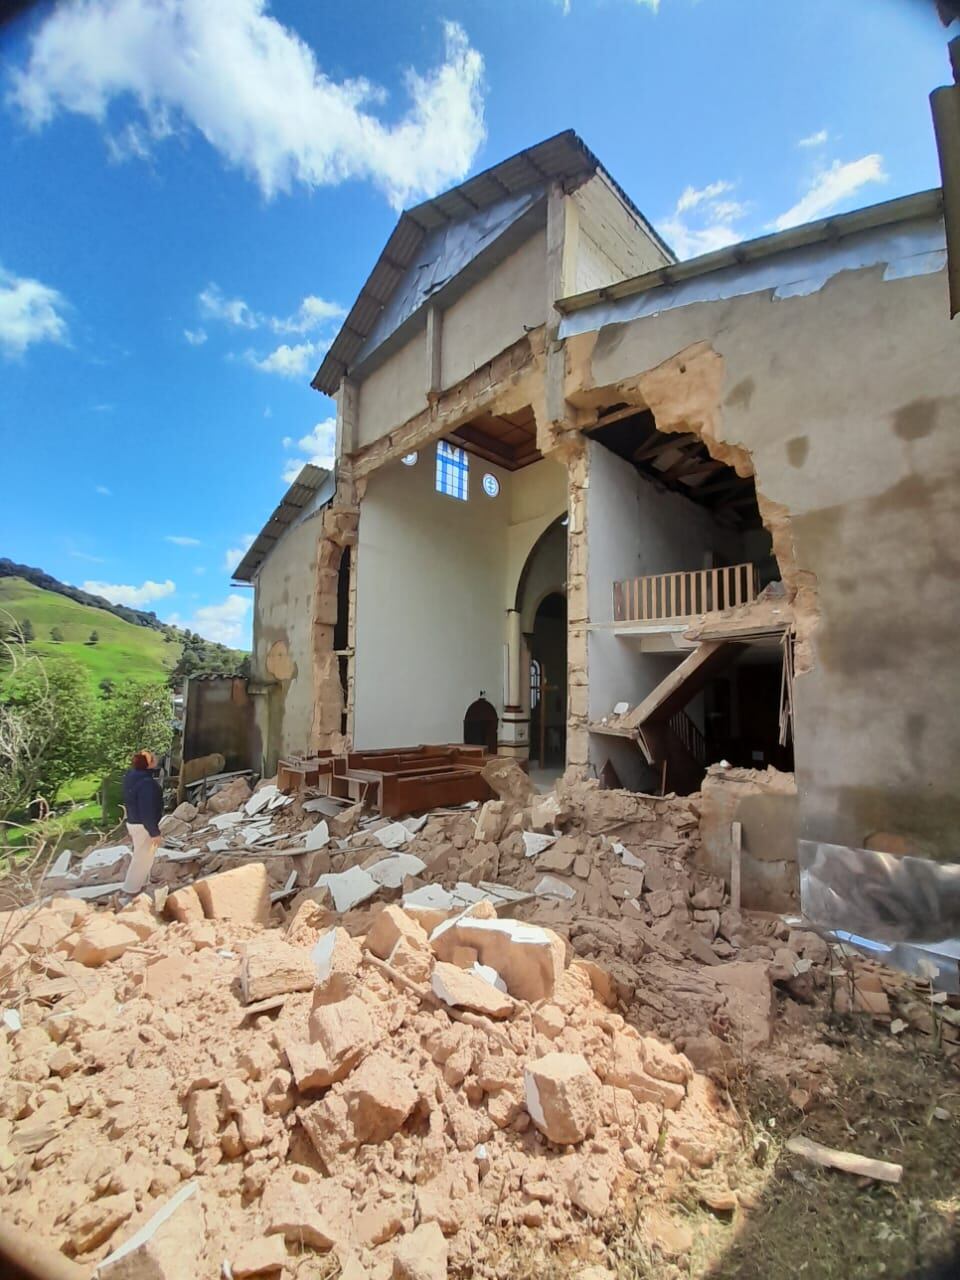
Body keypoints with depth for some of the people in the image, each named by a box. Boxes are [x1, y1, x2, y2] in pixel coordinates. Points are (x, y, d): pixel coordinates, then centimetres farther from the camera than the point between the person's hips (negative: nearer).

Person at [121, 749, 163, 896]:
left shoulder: (131, 775, -3)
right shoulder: (146, 783, -31)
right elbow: (147, 811, -27)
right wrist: (155, 832, -19)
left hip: (134, 822, 10)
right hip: (144, 826, -10)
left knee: (143, 855, 25)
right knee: (142, 857, 8)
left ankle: (143, 882, 41)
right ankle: (131, 889, 21)